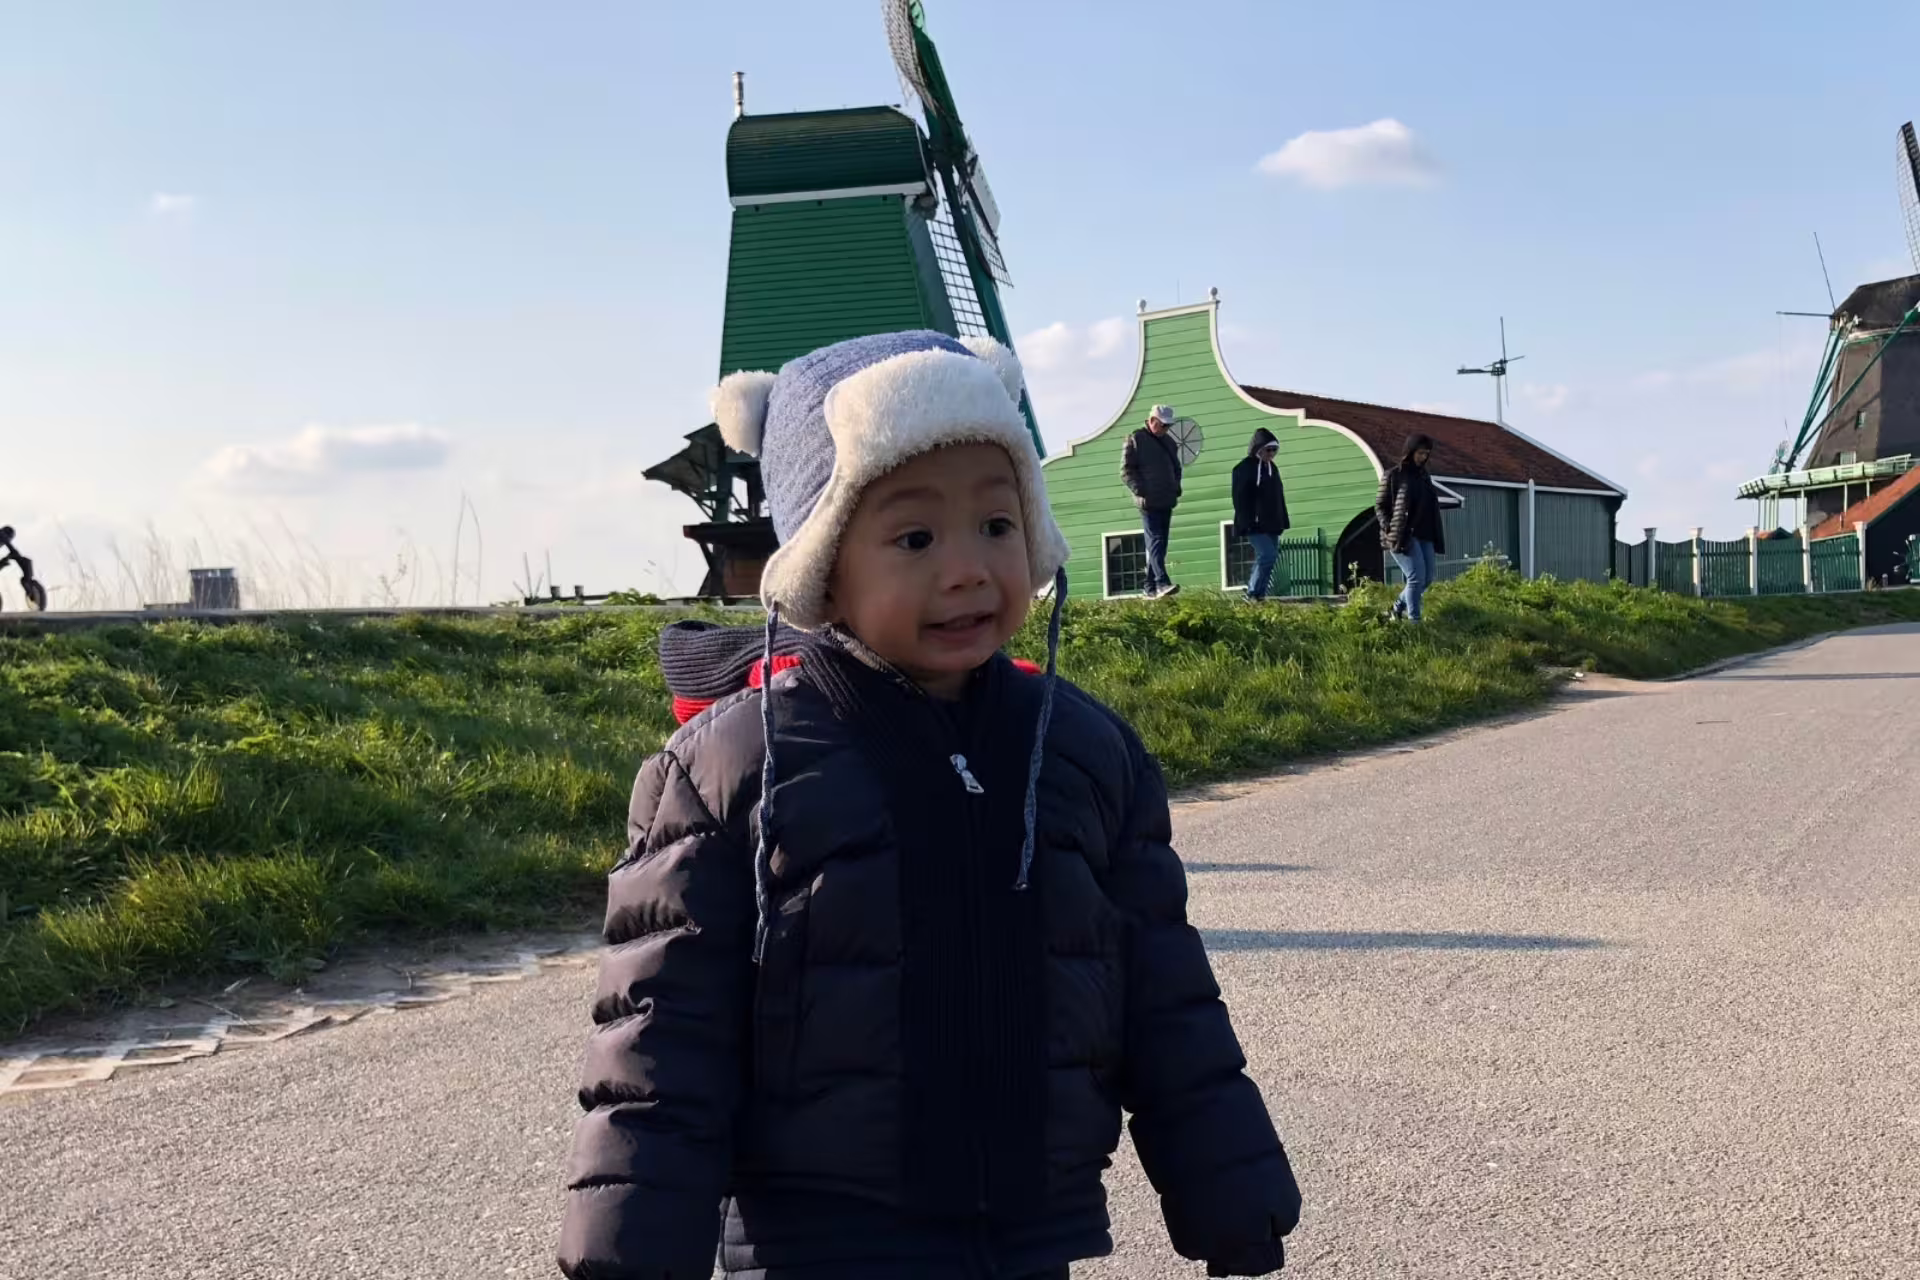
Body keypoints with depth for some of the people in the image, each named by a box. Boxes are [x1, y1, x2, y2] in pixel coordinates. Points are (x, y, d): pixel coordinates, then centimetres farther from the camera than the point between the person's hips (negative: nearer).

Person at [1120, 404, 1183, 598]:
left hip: (1166, 502, 7)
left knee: (1157, 544, 7)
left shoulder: (1169, 442, 18)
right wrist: (1140, 491, -16)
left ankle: (1151, 589, 11)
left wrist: (1176, 489, 12)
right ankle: (1162, 583, -27)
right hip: (1148, 502, -7)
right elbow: (1126, 470, -7)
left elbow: (1176, 468, 29)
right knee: (1156, 541, -17)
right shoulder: (1135, 440, -2)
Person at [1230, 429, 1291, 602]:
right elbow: (1240, 499, -13)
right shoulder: (1244, 468, -8)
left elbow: (1279, 498, 22)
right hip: (1255, 526, -8)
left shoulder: (1272, 468, 17)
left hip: (1272, 525, 8)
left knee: (1264, 559, 6)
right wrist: (1247, 523, -19)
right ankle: (1253, 594, -10)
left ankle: (1259, 594, 10)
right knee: (1268, 556, -18)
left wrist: (1282, 522, 17)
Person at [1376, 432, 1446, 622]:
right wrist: (1389, 528, -15)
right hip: (1402, 536, -7)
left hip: (1424, 536, 7)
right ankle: (1414, 620, -10)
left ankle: (1398, 609, 23)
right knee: (1416, 577, -15)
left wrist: (1436, 536, 12)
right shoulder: (1393, 476, -2)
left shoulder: (1424, 476, 17)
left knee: (1427, 578, 5)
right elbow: (1379, 506, -1)